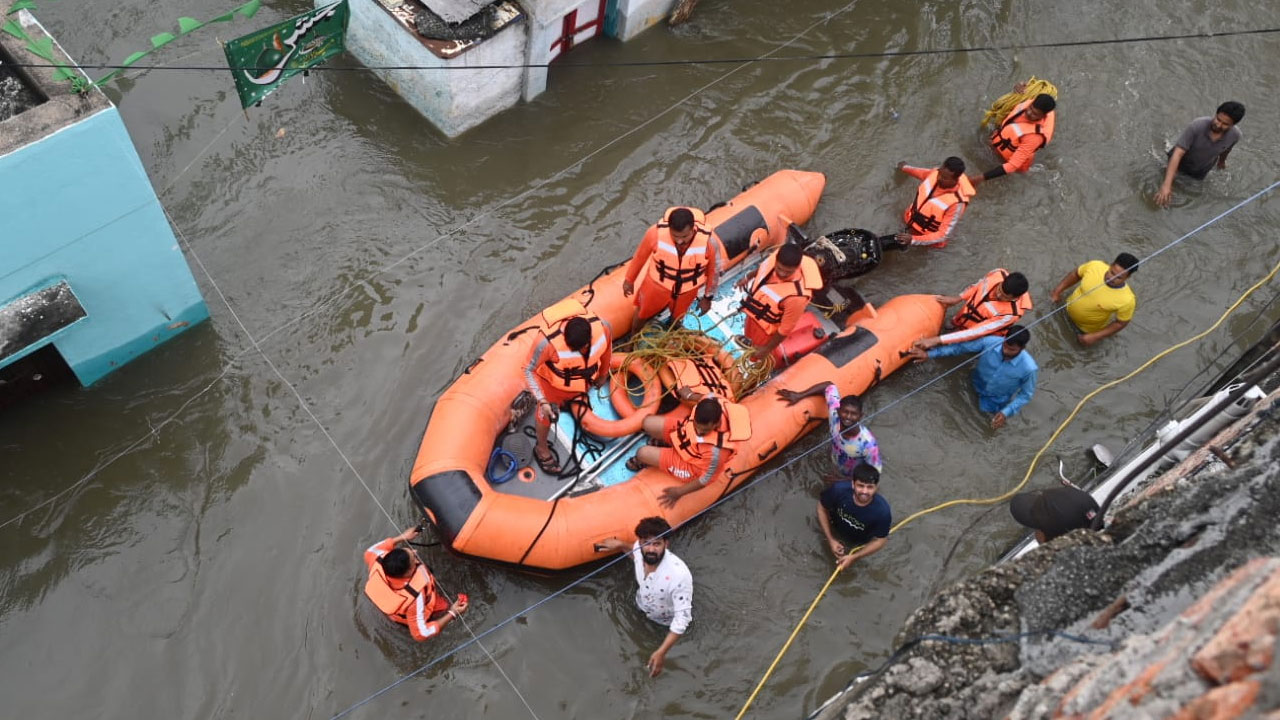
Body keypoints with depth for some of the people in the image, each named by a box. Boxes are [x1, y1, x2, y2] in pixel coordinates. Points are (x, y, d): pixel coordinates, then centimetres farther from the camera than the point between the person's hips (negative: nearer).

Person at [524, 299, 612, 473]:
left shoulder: (601, 327, -33)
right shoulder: (549, 343, -44)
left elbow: (607, 344, -7)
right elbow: (529, 371, -27)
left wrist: (604, 372, 9)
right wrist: (542, 402, -35)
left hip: (585, 379, 3)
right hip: (554, 384, -3)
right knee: (546, 416, 21)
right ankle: (541, 449, 50)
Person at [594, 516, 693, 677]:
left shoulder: (679, 574, -47)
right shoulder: (640, 548, -29)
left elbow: (682, 618, -39)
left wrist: (661, 652, -42)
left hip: (668, 624, -4)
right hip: (640, 610, 5)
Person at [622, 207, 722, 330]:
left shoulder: (709, 241, -34)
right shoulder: (656, 233, -35)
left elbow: (714, 270, -12)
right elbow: (640, 256, -13)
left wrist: (708, 297, 0)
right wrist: (629, 279, 3)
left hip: (687, 290, 0)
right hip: (657, 284, 0)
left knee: (677, 316, 28)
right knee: (642, 312, 24)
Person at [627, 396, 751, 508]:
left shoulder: (716, 450, -48)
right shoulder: (712, 402, -35)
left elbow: (706, 478, -27)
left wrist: (680, 492, -15)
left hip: (691, 464, -6)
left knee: (642, 454, -5)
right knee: (648, 423, 5)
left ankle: (646, 463, 38)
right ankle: (663, 442, 42)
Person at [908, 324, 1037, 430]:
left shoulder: (1028, 368, -34)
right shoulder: (990, 342, -32)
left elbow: (1026, 394, -16)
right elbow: (960, 347, -21)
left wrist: (1006, 413, -24)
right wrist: (929, 353, -23)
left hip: (994, 403, -2)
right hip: (973, 388, 2)